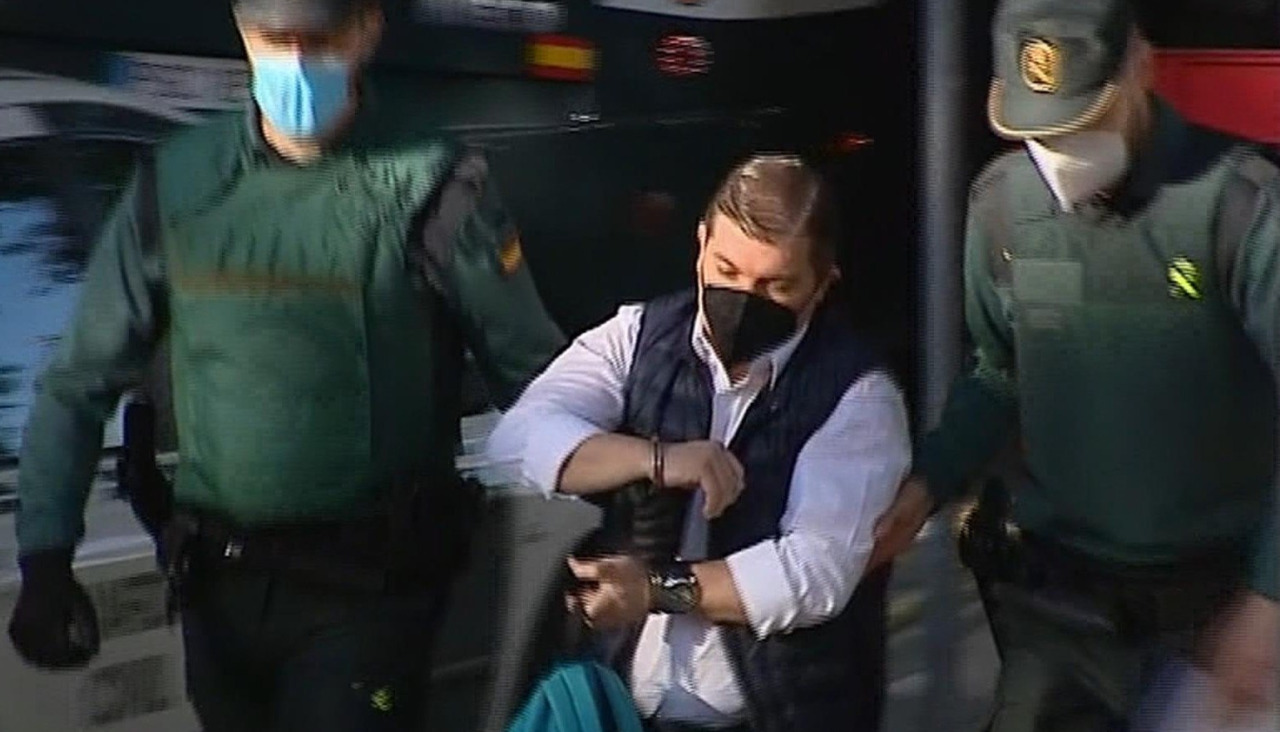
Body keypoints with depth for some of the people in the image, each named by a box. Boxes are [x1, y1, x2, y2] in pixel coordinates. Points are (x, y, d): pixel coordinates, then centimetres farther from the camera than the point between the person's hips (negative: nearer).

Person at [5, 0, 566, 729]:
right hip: (218, 581, 4)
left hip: (368, 582, -4)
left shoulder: (430, 183, -9)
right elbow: (80, 385, 5)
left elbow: (535, 376, -7)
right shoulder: (178, 181, 0)